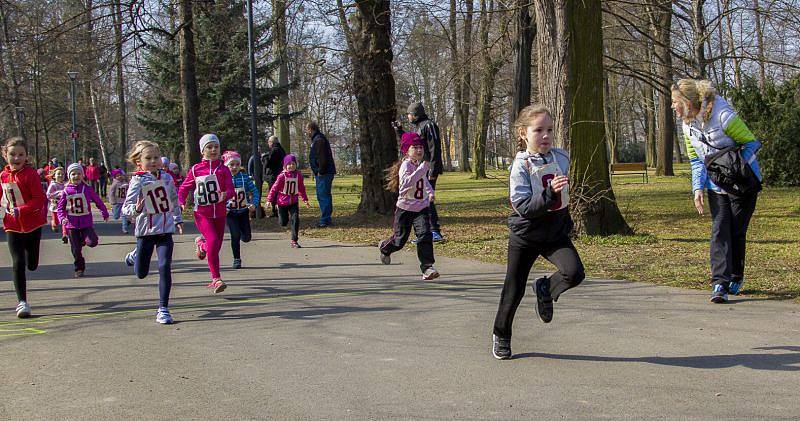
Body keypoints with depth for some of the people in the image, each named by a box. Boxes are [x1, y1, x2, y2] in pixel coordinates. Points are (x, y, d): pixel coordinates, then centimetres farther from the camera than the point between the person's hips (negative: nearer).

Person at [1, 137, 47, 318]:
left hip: (32, 224, -2)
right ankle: (22, 302, -3)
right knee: (17, 263, -8)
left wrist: (20, 210, -27)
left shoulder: (30, 174, -13)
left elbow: (39, 200, -17)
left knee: (31, 265, 11)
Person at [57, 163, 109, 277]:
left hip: (86, 222, -1)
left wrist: (105, 213, 12)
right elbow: (60, 206, 5)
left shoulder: (87, 188, -3)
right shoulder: (66, 190, 0)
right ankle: (79, 269, 20)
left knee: (92, 242, -19)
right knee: (76, 249, 4)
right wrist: (62, 217, -11)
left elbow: (98, 201, 7)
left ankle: (83, 239, 15)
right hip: (72, 224, 1)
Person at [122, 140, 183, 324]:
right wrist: (135, 209, -40)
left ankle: (163, 309, -4)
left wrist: (178, 220, 21)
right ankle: (134, 256, 51)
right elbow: (126, 207, -19)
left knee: (165, 267, -13)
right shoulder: (138, 181, -11)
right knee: (141, 274, 13)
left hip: (166, 230, 2)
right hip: (145, 230, -2)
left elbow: (174, 201, 20)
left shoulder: (166, 178, 2)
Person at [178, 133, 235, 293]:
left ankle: (201, 244, 48)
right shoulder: (195, 170, 1)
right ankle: (217, 279, -20)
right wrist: (182, 203, -4)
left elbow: (231, 190, -10)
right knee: (213, 241, -23)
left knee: (216, 247, 12)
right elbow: (183, 189, 12)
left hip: (219, 214, 3)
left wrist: (226, 194, -32)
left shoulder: (223, 169, 1)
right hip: (202, 214, -2)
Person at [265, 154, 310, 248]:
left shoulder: (298, 175, -3)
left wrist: (305, 200, 11)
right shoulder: (282, 176, -13)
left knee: (295, 220, -11)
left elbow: (301, 188, 9)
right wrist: (269, 200, -13)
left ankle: (294, 241, -3)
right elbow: (274, 188, -10)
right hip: (282, 202, -2)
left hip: (293, 202, 2)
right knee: (283, 223, 7)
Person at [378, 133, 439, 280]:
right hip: (405, 208, -5)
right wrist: (422, 168, -40)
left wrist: (430, 192, 16)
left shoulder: (421, 164, 7)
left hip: (422, 208, 5)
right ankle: (385, 248, 43)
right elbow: (407, 182, -38)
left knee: (425, 235, -16)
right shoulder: (405, 165, -17)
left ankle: (427, 267, -14)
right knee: (400, 240, 8)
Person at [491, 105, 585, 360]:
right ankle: (501, 336, 28)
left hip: (556, 233, 3)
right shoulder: (521, 165, -16)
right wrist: (550, 193, -36)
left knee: (574, 273, -21)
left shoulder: (562, 158, -2)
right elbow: (523, 207, -25)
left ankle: (545, 289, 11)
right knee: (514, 290, 5)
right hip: (525, 236, -3)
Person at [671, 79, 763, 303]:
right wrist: (698, 187, -4)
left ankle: (735, 277, 23)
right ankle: (720, 284, -13)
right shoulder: (688, 125, 1)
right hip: (716, 186, 5)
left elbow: (752, 143, -15)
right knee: (719, 231, -7)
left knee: (736, 232, 3)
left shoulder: (723, 116, -22)